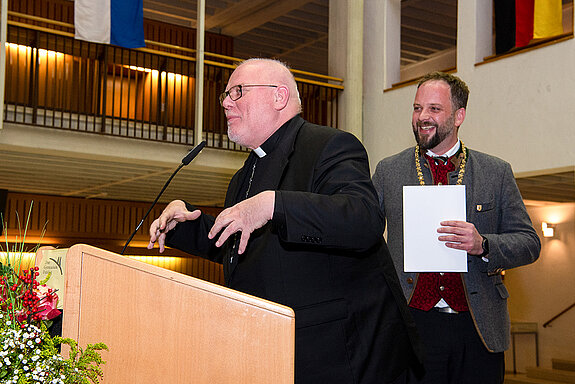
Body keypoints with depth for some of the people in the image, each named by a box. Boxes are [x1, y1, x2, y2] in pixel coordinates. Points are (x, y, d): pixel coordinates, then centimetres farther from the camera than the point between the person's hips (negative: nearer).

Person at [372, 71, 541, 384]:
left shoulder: (497, 173, 6)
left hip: (479, 332, 1)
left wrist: (482, 245, -15)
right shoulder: (387, 171, 7)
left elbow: (529, 243, 3)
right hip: (412, 322, 0)